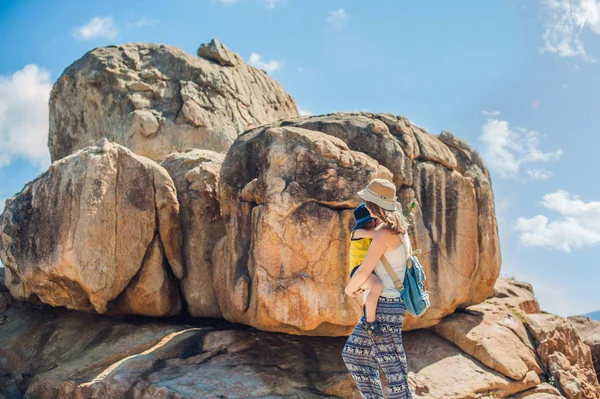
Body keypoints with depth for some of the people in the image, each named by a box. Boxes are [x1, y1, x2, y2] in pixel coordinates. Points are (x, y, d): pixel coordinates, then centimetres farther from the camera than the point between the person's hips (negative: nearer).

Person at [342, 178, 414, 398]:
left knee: (392, 367, 0)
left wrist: (349, 288, 2)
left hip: (386, 306, -10)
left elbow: (363, 272, -19)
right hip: (385, 304, 10)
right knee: (353, 353, 16)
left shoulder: (383, 234, -20)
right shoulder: (400, 230, 10)